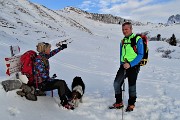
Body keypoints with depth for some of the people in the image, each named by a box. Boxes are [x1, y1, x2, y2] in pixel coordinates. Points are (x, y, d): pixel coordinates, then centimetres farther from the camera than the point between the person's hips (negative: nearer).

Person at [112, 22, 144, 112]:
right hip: (124, 66, 5)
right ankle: (119, 102, 13)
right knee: (116, 83, -4)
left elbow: (140, 55, -12)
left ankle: (131, 104, 24)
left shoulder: (138, 39, -7)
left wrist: (130, 64, -19)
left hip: (133, 66, -5)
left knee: (131, 85, 5)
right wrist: (121, 65, 10)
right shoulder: (122, 41, 12)